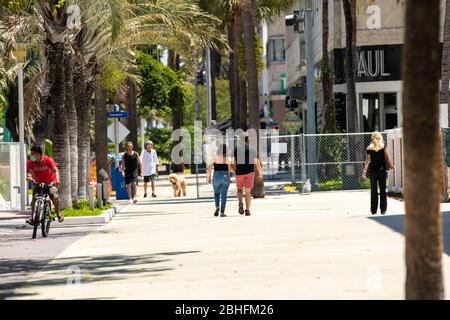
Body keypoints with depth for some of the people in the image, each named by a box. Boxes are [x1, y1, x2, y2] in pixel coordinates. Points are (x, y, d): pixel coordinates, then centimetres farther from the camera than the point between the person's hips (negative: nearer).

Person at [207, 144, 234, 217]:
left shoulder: (215, 157, 0)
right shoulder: (228, 158, -1)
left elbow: (209, 167, -5)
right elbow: (230, 168, -11)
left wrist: (209, 177, 2)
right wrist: (235, 171, 9)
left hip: (216, 176, 0)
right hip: (225, 176, 0)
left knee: (216, 193, 18)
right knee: (223, 195, 5)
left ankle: (217, 207, -6)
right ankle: (222, 212, 2)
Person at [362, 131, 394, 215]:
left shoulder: (369, 149, -2)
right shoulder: (383, 148, -3)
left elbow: (367, 161, -2)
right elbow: (387, 158, -5)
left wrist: (364, 170, 5)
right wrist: (390, 165, 9)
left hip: (372, 171, 0)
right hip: (382, 170, 0)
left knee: (374, 191, 7)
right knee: (383, 190, 5)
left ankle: (374, 210, 7)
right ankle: (383, 209, 1)